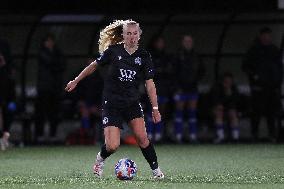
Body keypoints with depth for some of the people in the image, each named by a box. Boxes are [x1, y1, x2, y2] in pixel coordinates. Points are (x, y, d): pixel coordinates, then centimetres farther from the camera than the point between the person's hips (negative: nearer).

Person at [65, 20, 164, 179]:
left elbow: (150, 84, 0)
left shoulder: (144, 56, -1)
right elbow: (94, 65, 8)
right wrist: (75, 81, 14)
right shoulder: (113, 51, -7)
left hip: (133, 103, 2)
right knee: (113, 146, -11)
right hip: (112, 104, -2)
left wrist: (155, 108, -6)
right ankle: (101, 159, 24)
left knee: (142, 138, -17)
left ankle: (156, 170, 0)